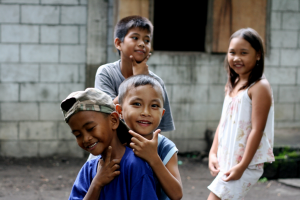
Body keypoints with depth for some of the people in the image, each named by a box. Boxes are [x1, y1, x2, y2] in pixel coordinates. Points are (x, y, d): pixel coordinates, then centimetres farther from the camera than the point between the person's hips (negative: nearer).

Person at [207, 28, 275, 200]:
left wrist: (242, 166, -20)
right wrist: (213, 153, 4)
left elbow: (257, 130, -18)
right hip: (226, 160, 8)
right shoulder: (232, 85, 11)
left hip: (246, 164, -8)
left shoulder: (259, 87, -14)